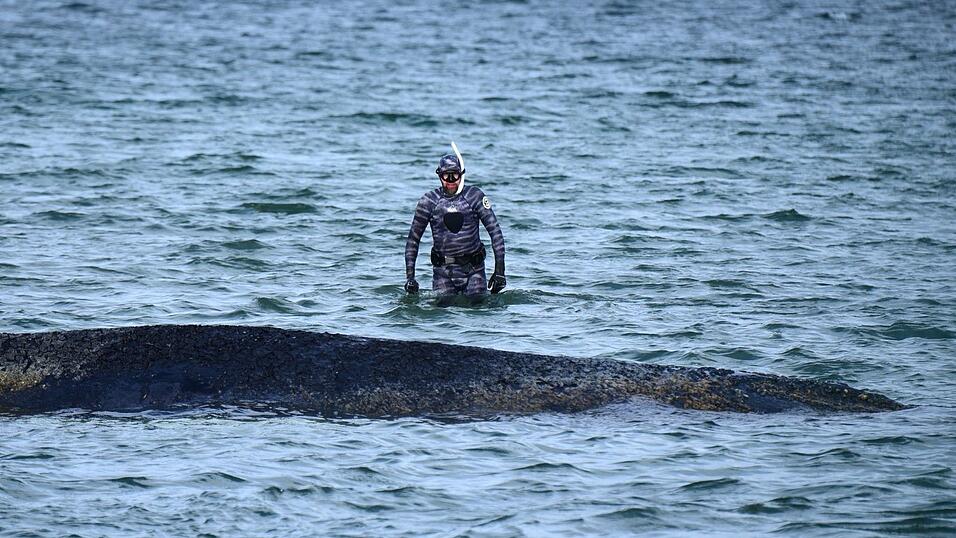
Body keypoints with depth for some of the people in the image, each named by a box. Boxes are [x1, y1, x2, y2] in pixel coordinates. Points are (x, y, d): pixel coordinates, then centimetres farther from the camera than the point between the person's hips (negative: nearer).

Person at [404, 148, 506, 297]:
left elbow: (495, 231, -5)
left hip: (473, 269, 0)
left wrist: (499, 270, -11)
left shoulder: (474, 196, -5)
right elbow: (413, 239, 5)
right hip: (443, 271, 0)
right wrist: (410, 275, -2)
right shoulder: (429, 201, -2)